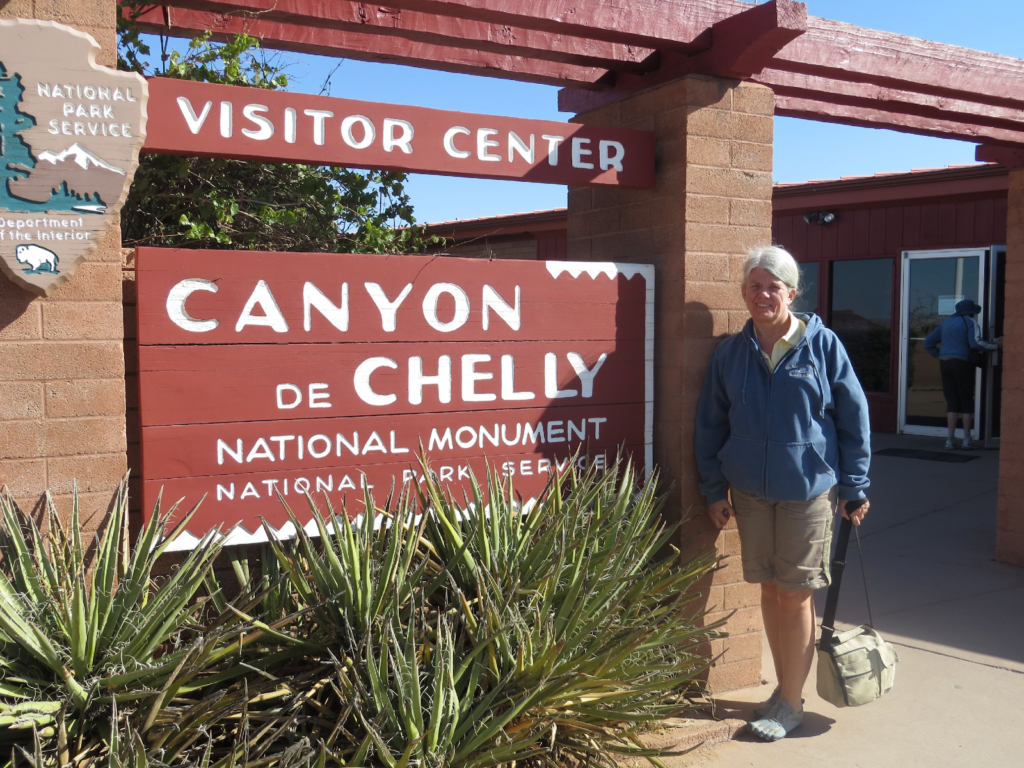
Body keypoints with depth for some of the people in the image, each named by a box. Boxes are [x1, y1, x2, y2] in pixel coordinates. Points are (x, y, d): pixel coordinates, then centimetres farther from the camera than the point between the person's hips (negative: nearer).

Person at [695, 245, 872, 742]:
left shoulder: (823, 345, -4)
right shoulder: (730, 353, 3)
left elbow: (853, 418, 0)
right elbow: (711, 425, 9)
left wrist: (854, 488, 0)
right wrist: (714, 490, 6)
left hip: (808, 490, -3)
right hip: (750, 491, 3)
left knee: (795, 596, 3)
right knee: (769, 589, 12)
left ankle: (791, 703, 18)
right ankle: (785, 687, 30)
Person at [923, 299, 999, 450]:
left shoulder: (945, 323, 18)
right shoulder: (969, 322, -1)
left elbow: (928, 343, 19)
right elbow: (975, 342, -16)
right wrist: (994, 345, -7)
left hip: (945, 364, 5)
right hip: (962, 363, -5)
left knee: (952, 403, 5)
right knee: (967, 401, 6)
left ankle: (949, 440, -2)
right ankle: (966, 440, 5)